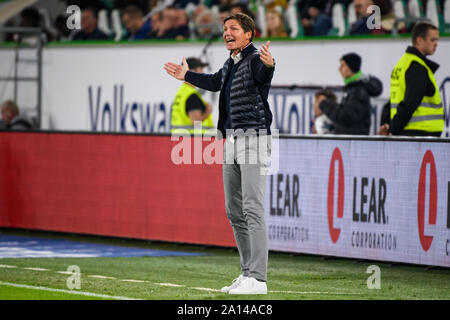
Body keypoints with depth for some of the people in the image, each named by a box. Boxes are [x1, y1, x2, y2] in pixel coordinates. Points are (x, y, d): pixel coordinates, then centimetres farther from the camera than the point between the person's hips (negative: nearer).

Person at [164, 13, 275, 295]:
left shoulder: (255, 59, -11)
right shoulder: (229, 64, 15)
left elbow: (263, 76, -36)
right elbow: (215, 82, 37)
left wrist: (269, 65, -59)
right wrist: (187, 76, 50)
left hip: (255, 138, -9)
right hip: (232, 141, 10)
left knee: (253, 209, -15)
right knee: (234, 212, 12)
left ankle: (258, 279, -17)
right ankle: (248, 273, 19)